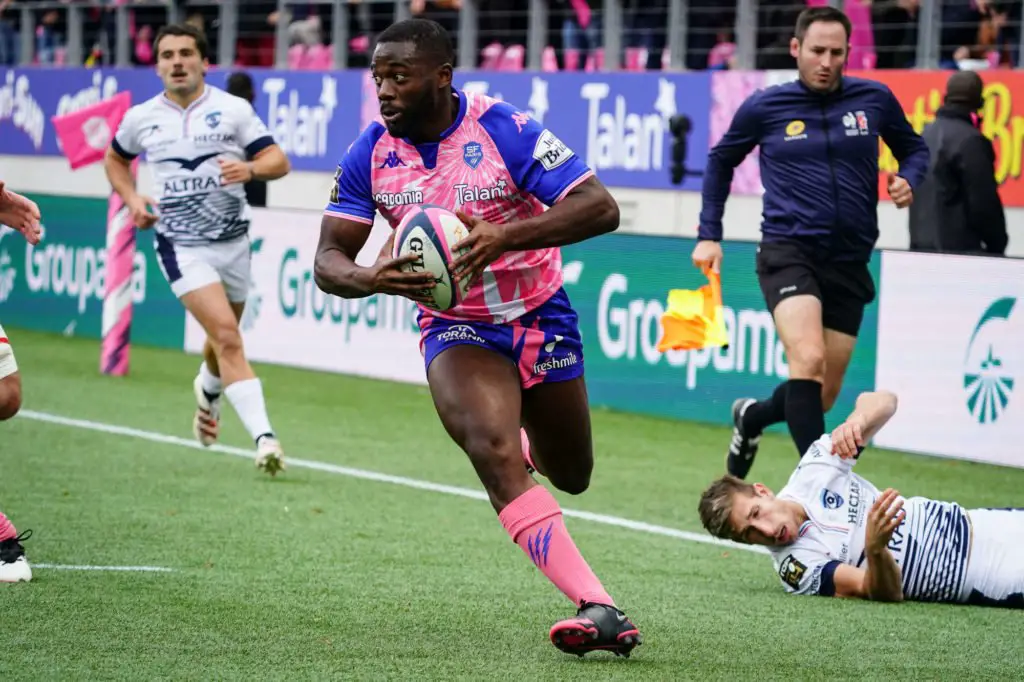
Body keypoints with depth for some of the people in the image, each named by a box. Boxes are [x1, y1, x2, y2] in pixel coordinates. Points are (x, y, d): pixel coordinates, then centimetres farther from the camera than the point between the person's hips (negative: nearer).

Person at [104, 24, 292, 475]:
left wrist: (250, 169, -28)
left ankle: (208, 391, 54)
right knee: (227, 336, -19)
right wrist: (131, 199, 5)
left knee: (224, 338, 19)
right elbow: (115, 159, 22)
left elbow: (279, 161, -6)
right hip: (181, 246, -2)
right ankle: (263, 437, -25)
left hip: (233, 241, 2)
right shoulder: (141, 118, 3)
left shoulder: (233, 110, -2)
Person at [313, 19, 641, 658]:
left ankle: (532, 444, 55)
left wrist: (505, 235, -39)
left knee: (572, 476, 14)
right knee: (492, 450, -28)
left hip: (540, 317, -1)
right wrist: (372, 279, -31)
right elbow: (328, 260, -6)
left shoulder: (504, 130, -20)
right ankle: (599, 609, -35)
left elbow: (601, 208, -25)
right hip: (456, 330, 1)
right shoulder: (371, 154, -9)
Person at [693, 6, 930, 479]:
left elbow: (913, 148, 19)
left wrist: (908, 180, -4)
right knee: (809, 358, -28)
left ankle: (752, 416, 40)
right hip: (788, 250, -3)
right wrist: (709, 235, 12)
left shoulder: (874, 100, 3)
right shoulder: (765, 107, 0)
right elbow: (721, 160, 17)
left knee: (824, 395, 9)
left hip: (849, 262, 3)